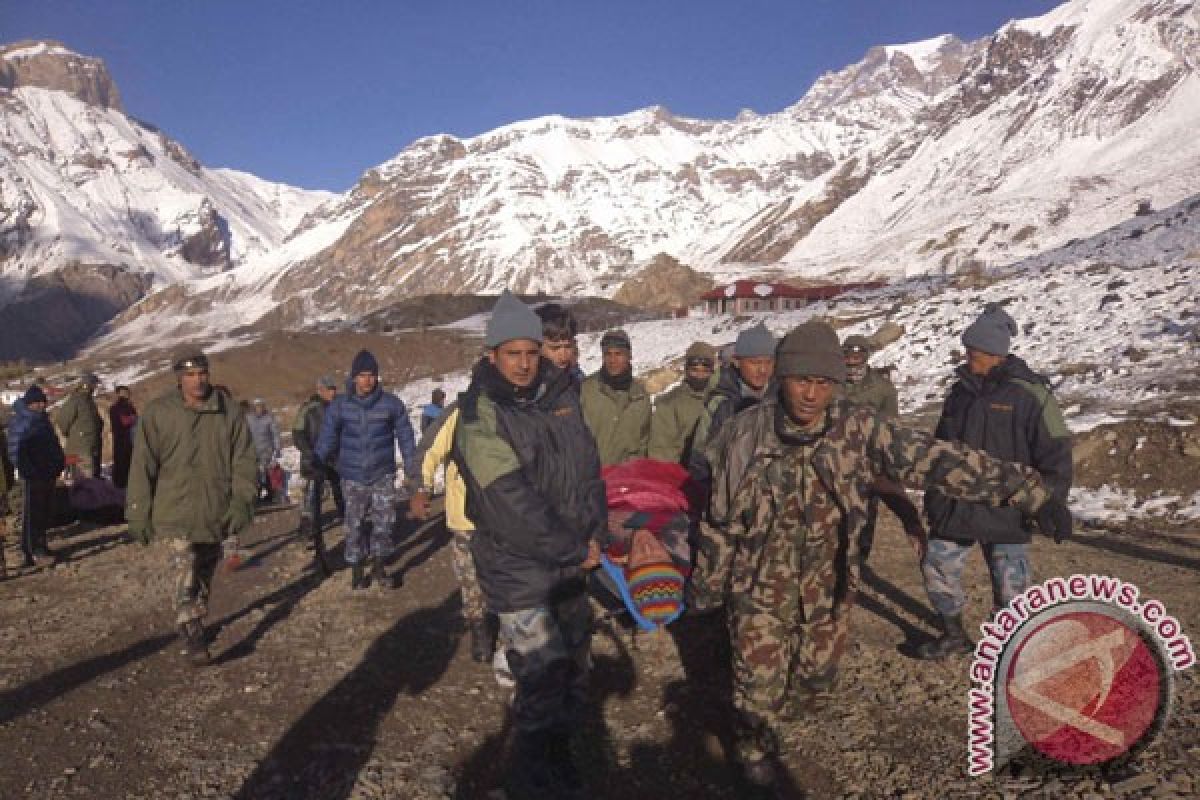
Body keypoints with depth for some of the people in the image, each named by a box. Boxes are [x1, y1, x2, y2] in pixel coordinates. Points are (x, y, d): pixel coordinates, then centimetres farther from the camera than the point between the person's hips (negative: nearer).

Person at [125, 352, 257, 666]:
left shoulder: (228, 411, 0)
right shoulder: (158, 412, -6)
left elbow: (243, 459, 3)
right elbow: (142, 465, -3)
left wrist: (242, 502, -6)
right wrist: (139, 514, -3)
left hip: (216, 513, 3)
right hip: (175, 512, -3)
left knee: (204, 577, 17)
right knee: (184, 579, -14)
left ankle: (196, 625, 35)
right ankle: (193, 640, -10)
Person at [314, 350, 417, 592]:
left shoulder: (391, 403, -3)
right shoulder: (339, 405, -3)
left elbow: (405, 436, 4)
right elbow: (327, 439, 0)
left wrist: (412, 469, 4)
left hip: (383, 474, 0)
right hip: (353, 476, 0)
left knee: (384, 521, -2)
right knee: (355, 526, 3)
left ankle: (378, 568, 14)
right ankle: (356, 571, 18)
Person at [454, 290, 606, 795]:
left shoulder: (559, 395, 4)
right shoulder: (480, 414, -16)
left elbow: (588, 466, 6)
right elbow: (510, 501, -22)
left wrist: (595, 531, -6)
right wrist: (575, 548, -18)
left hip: (570, 559, 6)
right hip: (517, 565, -6)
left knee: (575, 664, 17)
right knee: (543, 673, -2)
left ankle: (557, 747, 40)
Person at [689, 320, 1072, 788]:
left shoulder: (858, 429, -14)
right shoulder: (745, 434, -17)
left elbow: (937, 460, -20)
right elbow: (720, 520, -6)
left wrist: (1029, 493, -27)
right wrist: (706, 587, 2)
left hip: (826, 589, 3)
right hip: (760, 587, -2)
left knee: (816, 678, 20)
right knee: (759, 684, 5)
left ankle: (768, 719, 53)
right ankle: (755, 749, 38)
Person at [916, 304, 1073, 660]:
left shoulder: (1028, 394, -12)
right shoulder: (961, 391, 8)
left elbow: (1055, 455, -11)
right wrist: (934, 498, 17)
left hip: (1005, 513, -6)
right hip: (955, 508, 6)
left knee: (1010, 588, 4)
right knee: (937, 568, 12)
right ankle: (953, 635, 32)